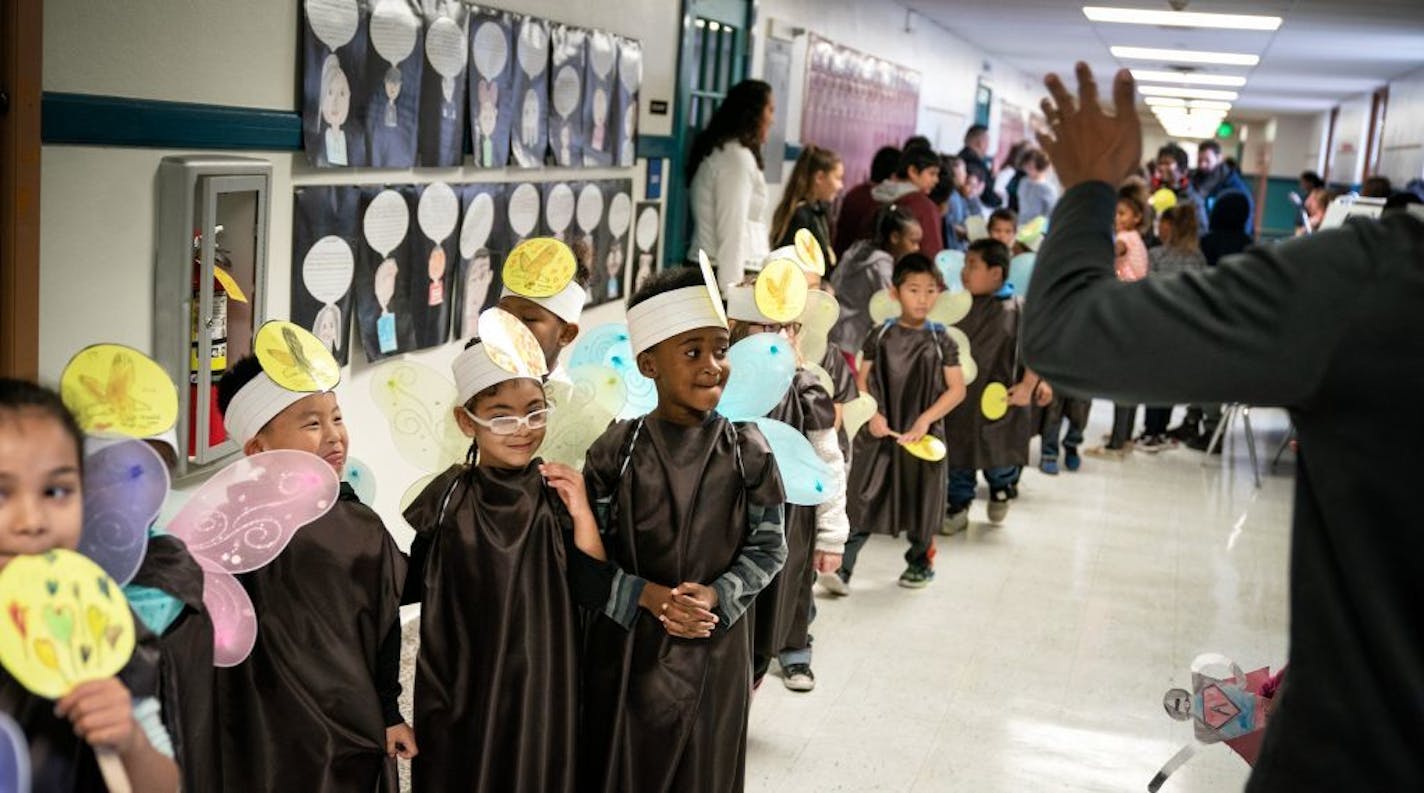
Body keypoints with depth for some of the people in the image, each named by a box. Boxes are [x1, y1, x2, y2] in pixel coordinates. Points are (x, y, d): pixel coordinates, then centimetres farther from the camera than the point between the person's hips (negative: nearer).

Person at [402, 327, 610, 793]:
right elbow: (412, 587, 4)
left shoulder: (559, 494, -5)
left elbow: (595, 596, -10)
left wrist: (582, 515, -20)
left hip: (539, 687, 0)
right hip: (460, 686, 0)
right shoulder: (448, 497, -4)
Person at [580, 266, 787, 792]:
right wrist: (646, 595, -18)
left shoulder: (747, 451, -7)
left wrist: (718, 596, -16)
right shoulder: (616, 452, -9)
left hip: (714, 646, 1)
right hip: (625, 645, 0)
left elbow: (768, 547, -1)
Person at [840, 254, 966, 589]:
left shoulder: (941, 340, -2)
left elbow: (957, 389, -4)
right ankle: (840, 565, 2)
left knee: (921, 498, 13)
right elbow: (862, 379, 4)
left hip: (923, 434, 0)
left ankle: (920, 563, 33)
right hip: (879, 431, 0)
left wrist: (926, 419, -14)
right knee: (863, 498, -1)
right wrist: (872, 414, -10)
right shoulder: (881, 335, 1)